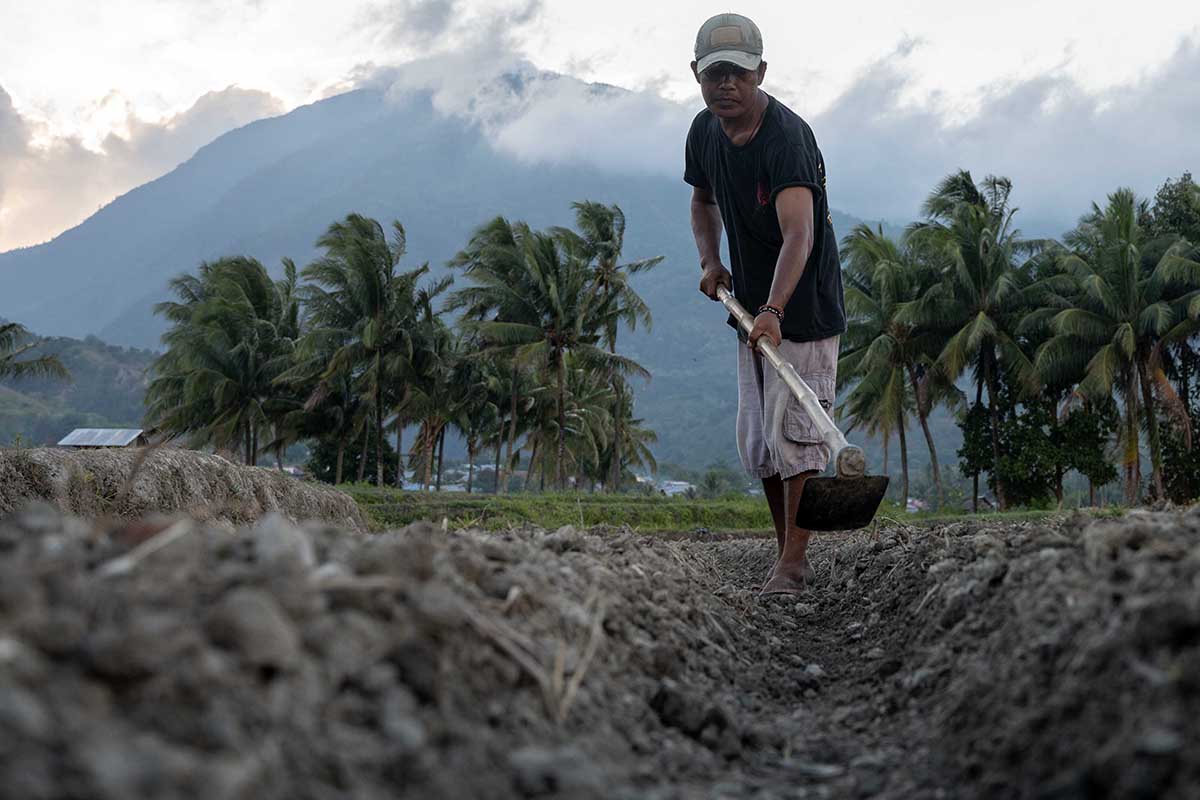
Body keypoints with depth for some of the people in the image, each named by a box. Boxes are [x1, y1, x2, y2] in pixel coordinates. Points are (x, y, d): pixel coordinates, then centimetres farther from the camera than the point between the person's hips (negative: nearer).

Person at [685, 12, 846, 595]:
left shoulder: (787, 138, -25)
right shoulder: (705, 131, 0)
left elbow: (799, 234, -38)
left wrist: (773, 312, -52)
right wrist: (709, 260, 1)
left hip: (804, 311, -8)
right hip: (752, 311, 8)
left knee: (795, 435, -9)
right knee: (757, 443, 11)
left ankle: (793, 560, -1)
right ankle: (790, 554, 22)